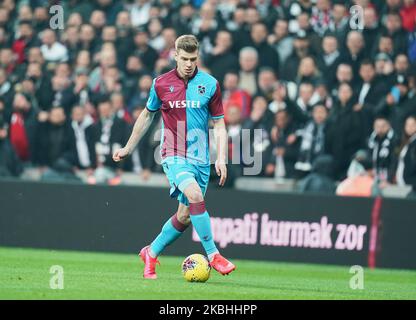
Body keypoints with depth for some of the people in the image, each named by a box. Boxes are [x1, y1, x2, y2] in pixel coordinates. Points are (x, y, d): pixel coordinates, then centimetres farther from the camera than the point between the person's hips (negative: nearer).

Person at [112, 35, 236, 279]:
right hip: (174, 155, -2)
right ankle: (213, 255, -23)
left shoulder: (210, 84, 0)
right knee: (195, 195, -28)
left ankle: (151, 253, 27)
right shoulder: (161, 84, 1)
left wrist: (221, 158, -6)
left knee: (185, 216, 6)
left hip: (200, 158, 2)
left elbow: (219, 124, 6)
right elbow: (147, 115, 17)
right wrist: (129, 148, 22)